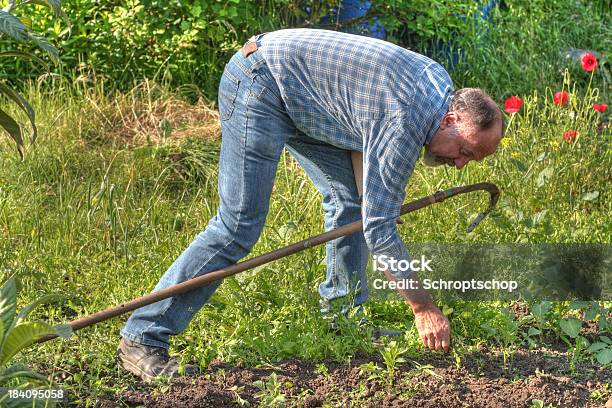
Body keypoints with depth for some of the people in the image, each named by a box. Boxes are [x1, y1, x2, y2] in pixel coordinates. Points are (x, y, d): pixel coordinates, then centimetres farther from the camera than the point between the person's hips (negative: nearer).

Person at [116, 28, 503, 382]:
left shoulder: (438, 82, 3)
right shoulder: (407, 123, -26)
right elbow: (379, 229, -25)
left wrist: (367, 198, 2)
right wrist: (425, 308, -19)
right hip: (260, 84, -11)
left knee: (349, 195, 12)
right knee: (239, 226, -15)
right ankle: (142, 339, -15)